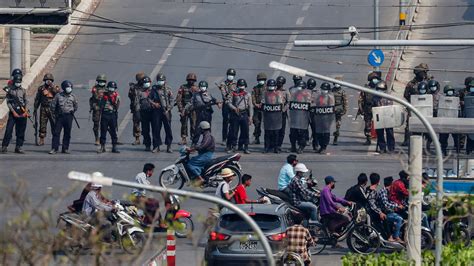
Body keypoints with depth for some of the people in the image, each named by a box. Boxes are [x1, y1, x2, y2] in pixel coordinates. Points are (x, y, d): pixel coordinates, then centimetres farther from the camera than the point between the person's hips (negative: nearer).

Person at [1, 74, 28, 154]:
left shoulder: (23, 90, 10)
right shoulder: (9, 90, 1)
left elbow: (26, 101, 12)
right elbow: (8, 102, -3)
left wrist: (25, 111, -3)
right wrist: (13, 112, -11)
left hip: (22, 113, 3)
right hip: (13, 112, -3)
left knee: (21, 131, 4)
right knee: (9, 130, -9)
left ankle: (18, 147, 10)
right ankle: (4, 146, -7)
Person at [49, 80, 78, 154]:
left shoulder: (73, 97, 6)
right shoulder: (58, 96, 0)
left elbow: (75, 106, 19)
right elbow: (53, 105, 5)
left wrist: (72, 111, 6)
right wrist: (56, 113, 3)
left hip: (69, 117, 2)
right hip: (59, 116, -2)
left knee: (67, 133, 4)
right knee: (56, 132, -5)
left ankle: (65, 148, 13)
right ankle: (54, 149, -3)